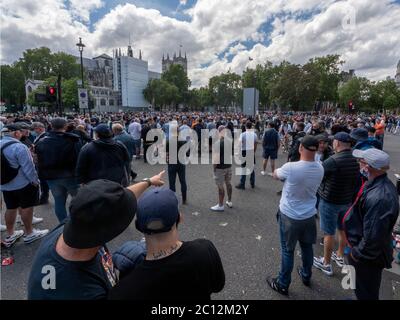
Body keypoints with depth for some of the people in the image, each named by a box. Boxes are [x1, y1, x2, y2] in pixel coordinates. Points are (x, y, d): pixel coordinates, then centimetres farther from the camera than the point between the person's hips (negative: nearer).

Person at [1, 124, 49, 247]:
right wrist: (35, 181, -9)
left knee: (10, 208, 17)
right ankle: (29, 234, 18)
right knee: (26, 207, 6)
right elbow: (28, 167, -21)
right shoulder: (19, 147, -22)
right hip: (23, 184, -8)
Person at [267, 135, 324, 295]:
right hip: (309, 215, 5)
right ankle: (306, 276, 47)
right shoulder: (320, 168, -10)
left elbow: (275, 175, -5)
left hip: (290, 216, -5)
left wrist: (282, 169, 14)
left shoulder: (290, 167, -26)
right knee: (307, 247, 24)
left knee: (288, 251, 10)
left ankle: (283, 285, 27)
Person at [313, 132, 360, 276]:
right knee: (343, 229, 21)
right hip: (347, 201, 7)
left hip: (330, 202, -7)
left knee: (329, 233, 5)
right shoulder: (355, 161, -2)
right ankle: (340, 257, 41)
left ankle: (326, 264, 19)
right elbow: (356, 181, 9)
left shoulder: (332, 161, -26)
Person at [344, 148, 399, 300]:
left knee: (366, 293, 16)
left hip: (369, 258, -9)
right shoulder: (384, 184, -4)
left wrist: (357, 253, -16)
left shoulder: (378, 198, -38)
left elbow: (373, 237, -32)